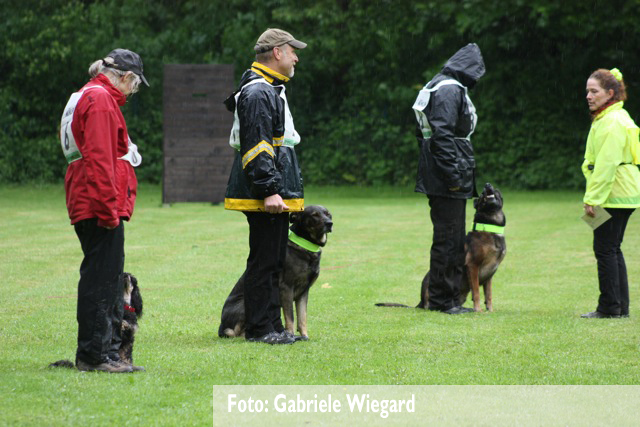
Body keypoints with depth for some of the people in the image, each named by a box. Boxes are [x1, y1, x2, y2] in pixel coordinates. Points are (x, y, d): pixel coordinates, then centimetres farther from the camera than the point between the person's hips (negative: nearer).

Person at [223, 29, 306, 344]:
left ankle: (272, 327, 17)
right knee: (264, 262, -7)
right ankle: (260, 328, -4)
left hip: (274, 194, 11)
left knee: (273, 262, 13)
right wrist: (269, 190, -25)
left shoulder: (270, 90, 21)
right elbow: (255, 146, -21)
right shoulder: (258, 93, -14)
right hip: (266, 198, -11)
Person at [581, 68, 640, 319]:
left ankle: (610, 306, -3)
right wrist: (593, 197, 21)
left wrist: (592, 199, -21)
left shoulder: (612, 122, -16)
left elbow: (606, 165, -21)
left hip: (613, 195, -11)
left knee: (605, 249, -6)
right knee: (612, 249, 13)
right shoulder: (605, 119, 17)